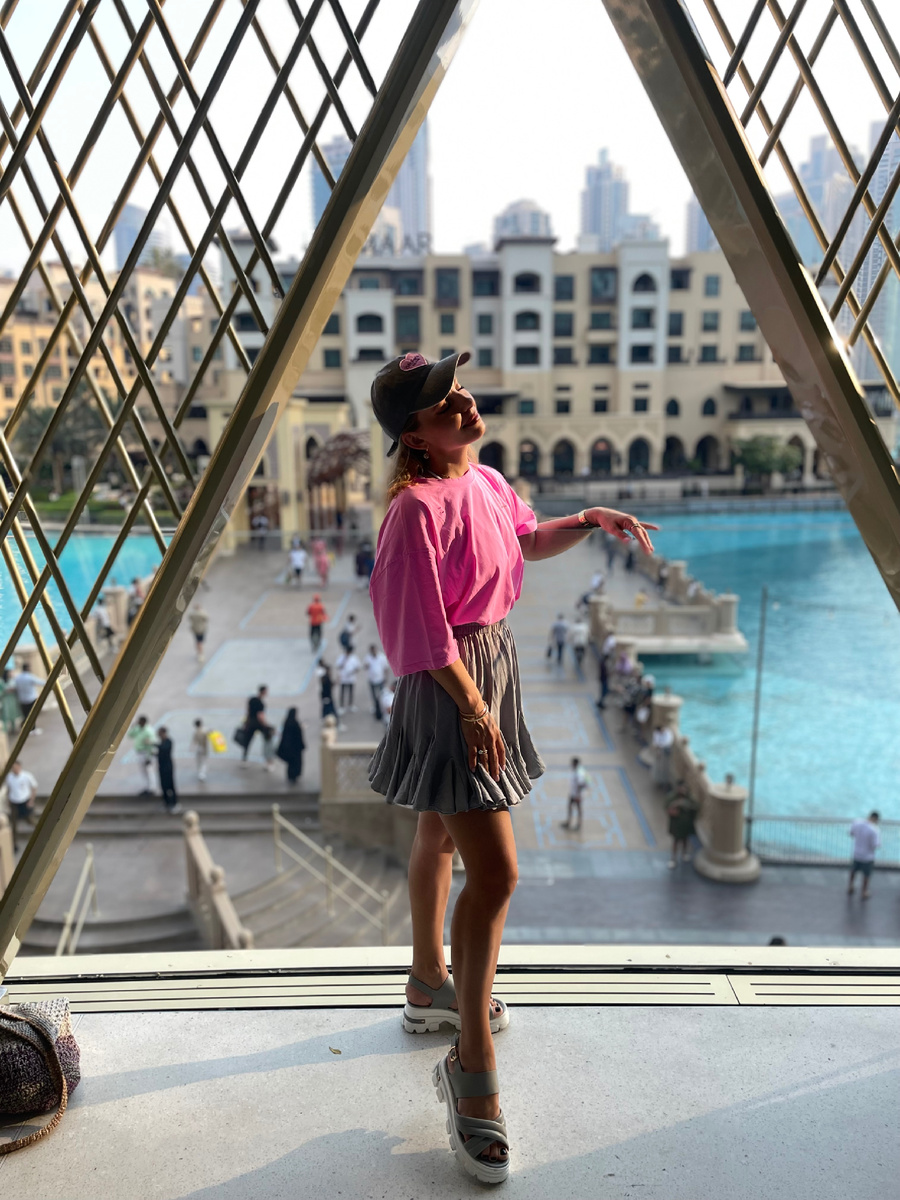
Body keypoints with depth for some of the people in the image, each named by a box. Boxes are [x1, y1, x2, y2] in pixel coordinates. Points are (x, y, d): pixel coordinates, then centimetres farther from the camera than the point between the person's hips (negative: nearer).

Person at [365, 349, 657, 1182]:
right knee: (495, 872, -11)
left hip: (495, 659, 9)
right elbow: (421, 623, -21)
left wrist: (586, 522, 8)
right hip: (447, 687, -9)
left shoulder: (486, 483, 6)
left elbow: (528, 541, 23)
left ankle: (429, 986, 43)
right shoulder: (418, 505, -21)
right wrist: (469, 704, -19)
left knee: (440, 835, 22)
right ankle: (473, 1071, 5)